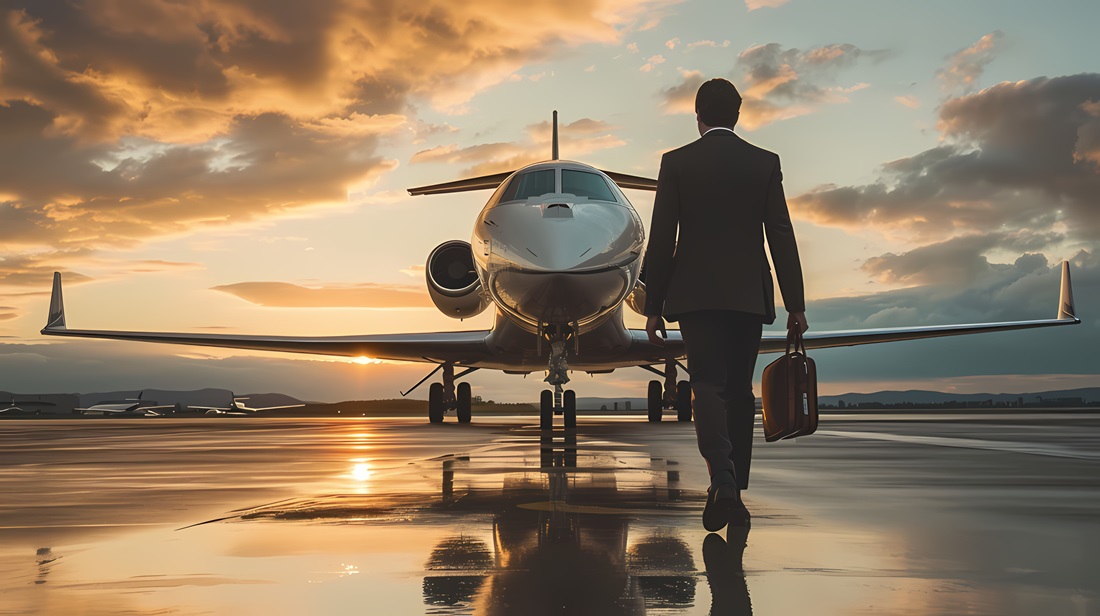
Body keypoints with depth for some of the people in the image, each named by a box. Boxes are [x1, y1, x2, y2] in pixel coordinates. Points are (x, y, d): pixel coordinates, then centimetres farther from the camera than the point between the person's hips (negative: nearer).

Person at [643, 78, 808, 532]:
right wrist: (795, 304, 4)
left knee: (707, 385, -5)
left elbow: (661, 240, -3)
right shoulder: (765, 163, 4)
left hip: (695, 294, -2)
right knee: (739, 389, 12)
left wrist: (653, 306, 2)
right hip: (749, 295, 2)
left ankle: (723, 481, -25)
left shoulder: (676, 162, 0)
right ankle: (735, 487, 18)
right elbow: (782, 237, 1)